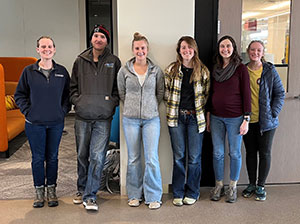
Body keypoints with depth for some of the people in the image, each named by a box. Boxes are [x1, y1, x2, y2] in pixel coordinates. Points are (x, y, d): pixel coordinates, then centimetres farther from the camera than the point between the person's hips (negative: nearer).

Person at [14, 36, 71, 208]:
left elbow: (68, 94, 10)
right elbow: (19, 95, 6)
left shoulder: (62, 71, 3)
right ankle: (39, 190, 22)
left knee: (52, 157, 10)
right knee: (38, 158, 7)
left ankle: (51, 189, 24)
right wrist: (28, 111, -4)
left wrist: (63, 111, -1)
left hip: (56, 123, 1)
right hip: (35, 123, -1)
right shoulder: (29, 71, 0)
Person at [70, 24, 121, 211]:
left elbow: (119, 87, 7)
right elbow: (73, 86, 14)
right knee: (82, 155, 12)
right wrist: (77, 101, 0)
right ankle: (82, 190, 30)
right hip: (82, 117, 2)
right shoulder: (80, 61, 9)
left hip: (103, 118, -2)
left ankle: (90, 196, 4)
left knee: (97, 157, -5)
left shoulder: (114, 62, 5)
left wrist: (112, 103, -6)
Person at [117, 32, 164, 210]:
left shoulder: (156, 70, 2)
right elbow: (122, 93, 11)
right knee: (133, 158, 8)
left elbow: (160, 93, 11)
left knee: (152, 158, -4)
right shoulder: (124, 71, 2)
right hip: (130, 119, 1)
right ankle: (135, 194, 22)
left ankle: (153, 196, 10)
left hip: (151, 118, -1)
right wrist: (133, 107, 8)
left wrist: (150, 107, 9)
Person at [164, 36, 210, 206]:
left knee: (195, 157, 4)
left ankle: (192, 192, 19)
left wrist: (204, 115, 3)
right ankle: (178, 193, 17)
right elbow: (167, 92, 9)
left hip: (196, 117, 0)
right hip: (177, 117, 0)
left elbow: (207, 95, 8)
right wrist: (173, 110, 1)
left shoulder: (203, 71, 4)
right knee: (178, 156, 5)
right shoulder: (172, 70, 4)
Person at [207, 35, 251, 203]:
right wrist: (208, 117, 11)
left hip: (235, 118, -4)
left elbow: (246, 94, -5)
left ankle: (233, 187, 21)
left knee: (235, 153, 6)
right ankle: (219, 185, 23)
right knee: (217, 153, 8)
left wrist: (246, 119, -9)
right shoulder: (215, 69, 9)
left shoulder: (241, 69, -4)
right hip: (216, 118, 4)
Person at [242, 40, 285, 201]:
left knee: (264, 153, 4)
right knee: (250, 152, 11)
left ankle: (261, 186, 18)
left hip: (266, 121, -2)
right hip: (247, 121, 2)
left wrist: (273, 113, -9)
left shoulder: (270, 71, -3)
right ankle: (251, 184, 25)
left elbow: (280, 93, 1)